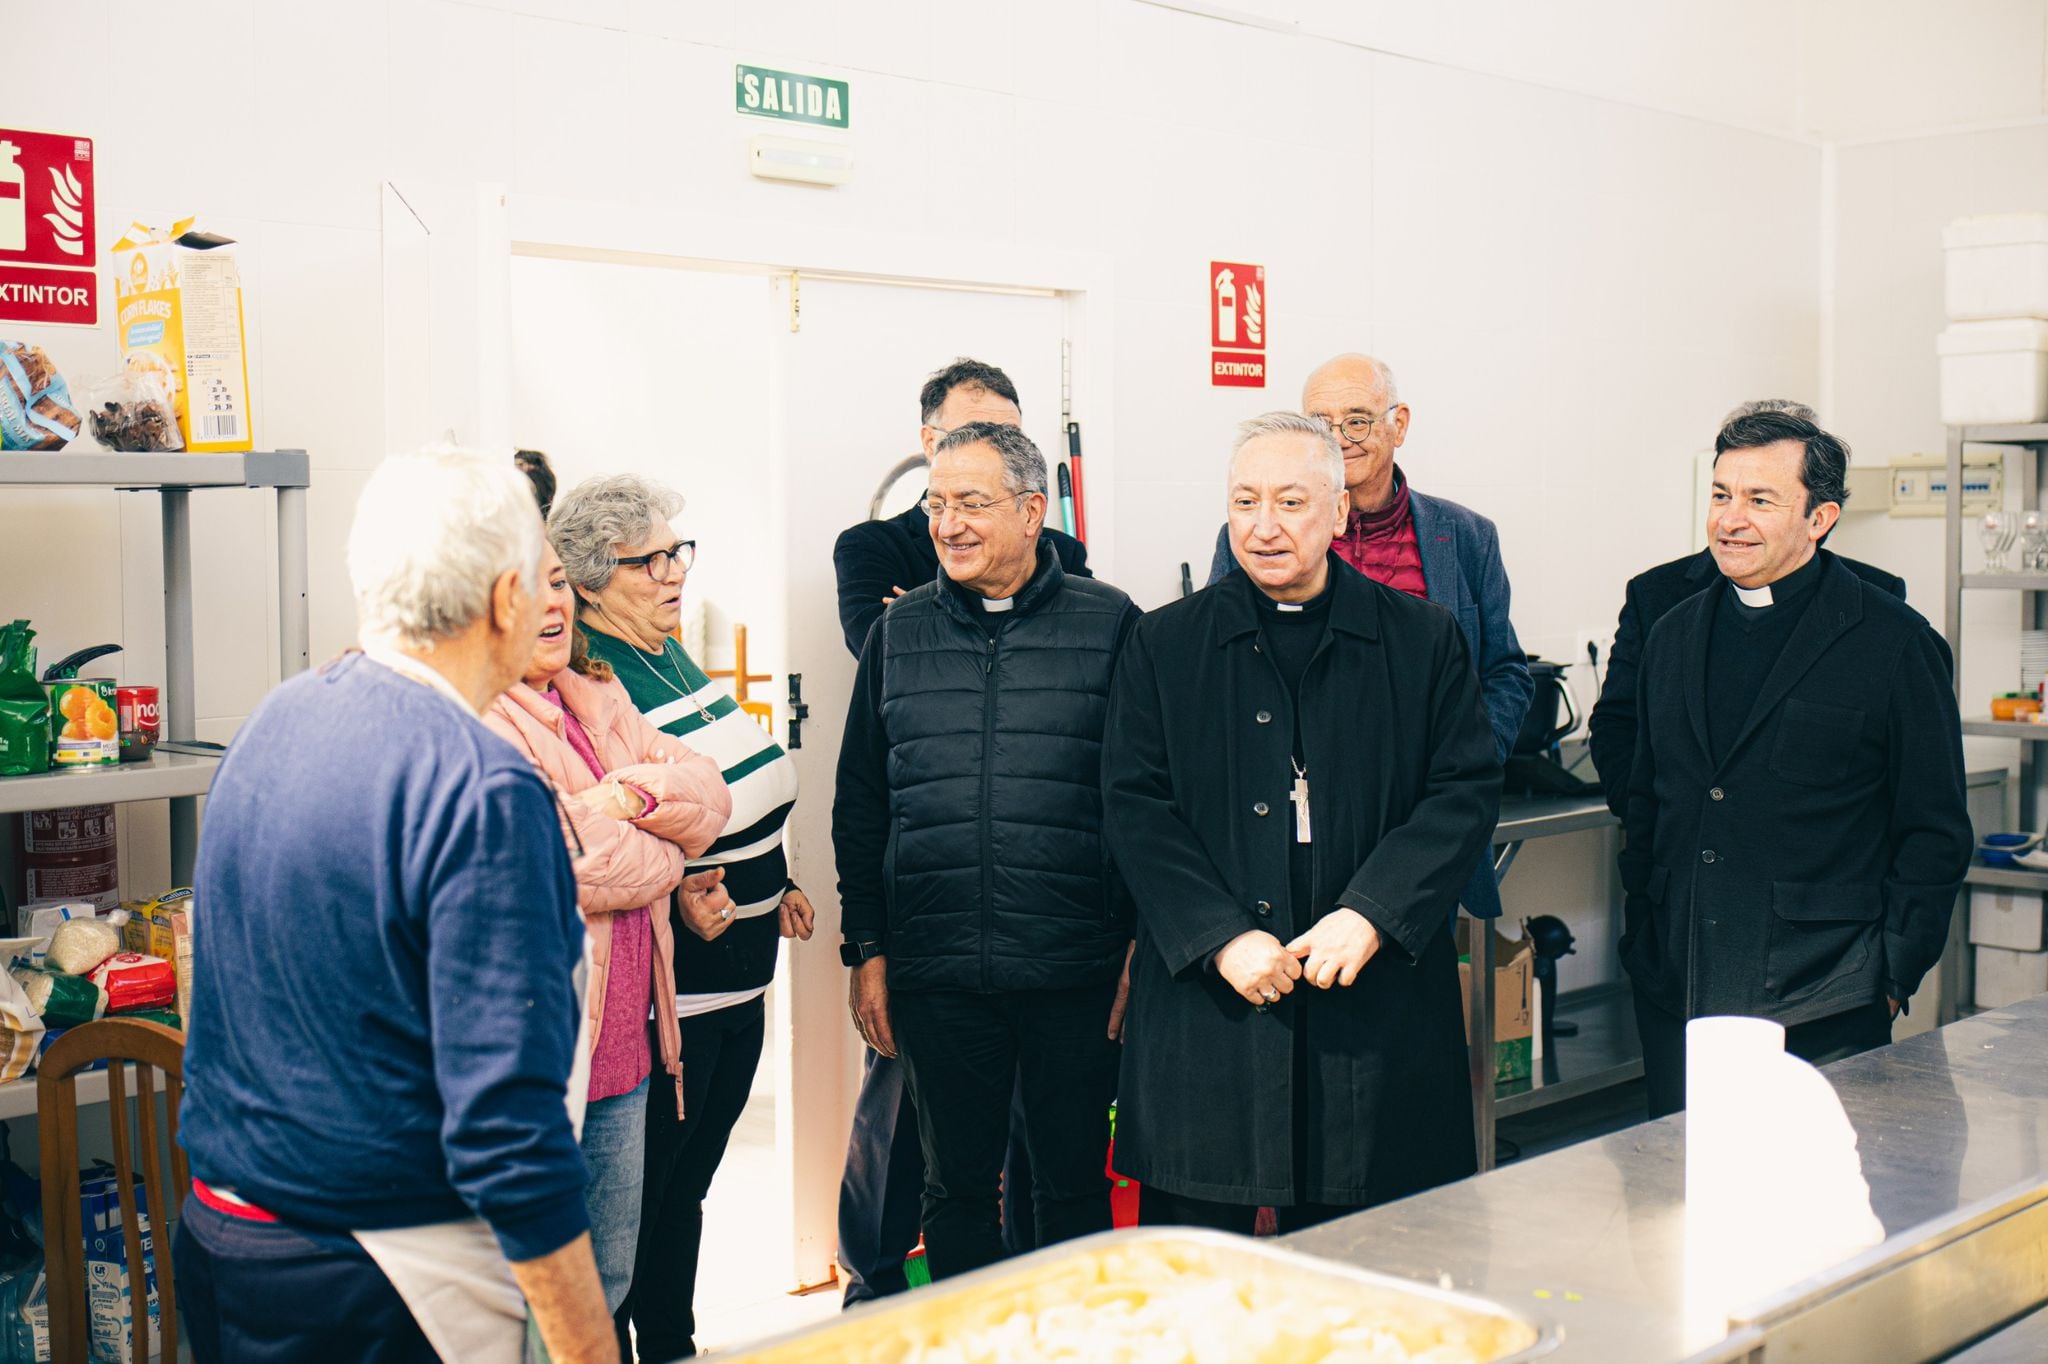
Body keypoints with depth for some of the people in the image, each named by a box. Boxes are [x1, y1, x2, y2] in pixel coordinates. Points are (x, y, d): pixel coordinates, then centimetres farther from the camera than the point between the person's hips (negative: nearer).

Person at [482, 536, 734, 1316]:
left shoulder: (599, 701, 13)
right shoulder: (473, 724, -15)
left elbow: (707, 794, 5)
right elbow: (566, 867, -22)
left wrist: (636, 794, -15)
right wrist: (666, 856, -4)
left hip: (622, 1040, 8)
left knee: (610, 1279, 19)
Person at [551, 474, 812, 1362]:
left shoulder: (672, 657, 11)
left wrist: (775, 884, 18)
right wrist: (671, 900, -30)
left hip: (739, 983, 9)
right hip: (666, 993, -9)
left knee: (686, 1185, 20)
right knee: (636, 1195, 3)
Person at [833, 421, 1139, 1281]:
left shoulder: (1109, 624, 0)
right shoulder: (900, 634, 8)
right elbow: (859, 803, 11)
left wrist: (1144, 944, -3)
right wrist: (868, 950, 6)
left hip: (1076, 973, -2)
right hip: (935, 974, 2)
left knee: (1074, 1188, 9)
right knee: (956, 1186, 12)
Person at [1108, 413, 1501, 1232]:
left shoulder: (1424, 642, 7)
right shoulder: (1164, 647, 7)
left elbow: (1468, 791, 0)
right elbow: (1134, 808, 1)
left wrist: (1368, 916, -13)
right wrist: (1223, 937, -12)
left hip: (1376, 1008, 1)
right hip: (1208, 1004, 0)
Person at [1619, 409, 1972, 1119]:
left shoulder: (1895, 643, -4)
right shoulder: (1673, 635, 11)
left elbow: (1935, 833, -3)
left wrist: (1890, 979, -7)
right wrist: (1642, 949, 11)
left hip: (1822, 1012, -4)